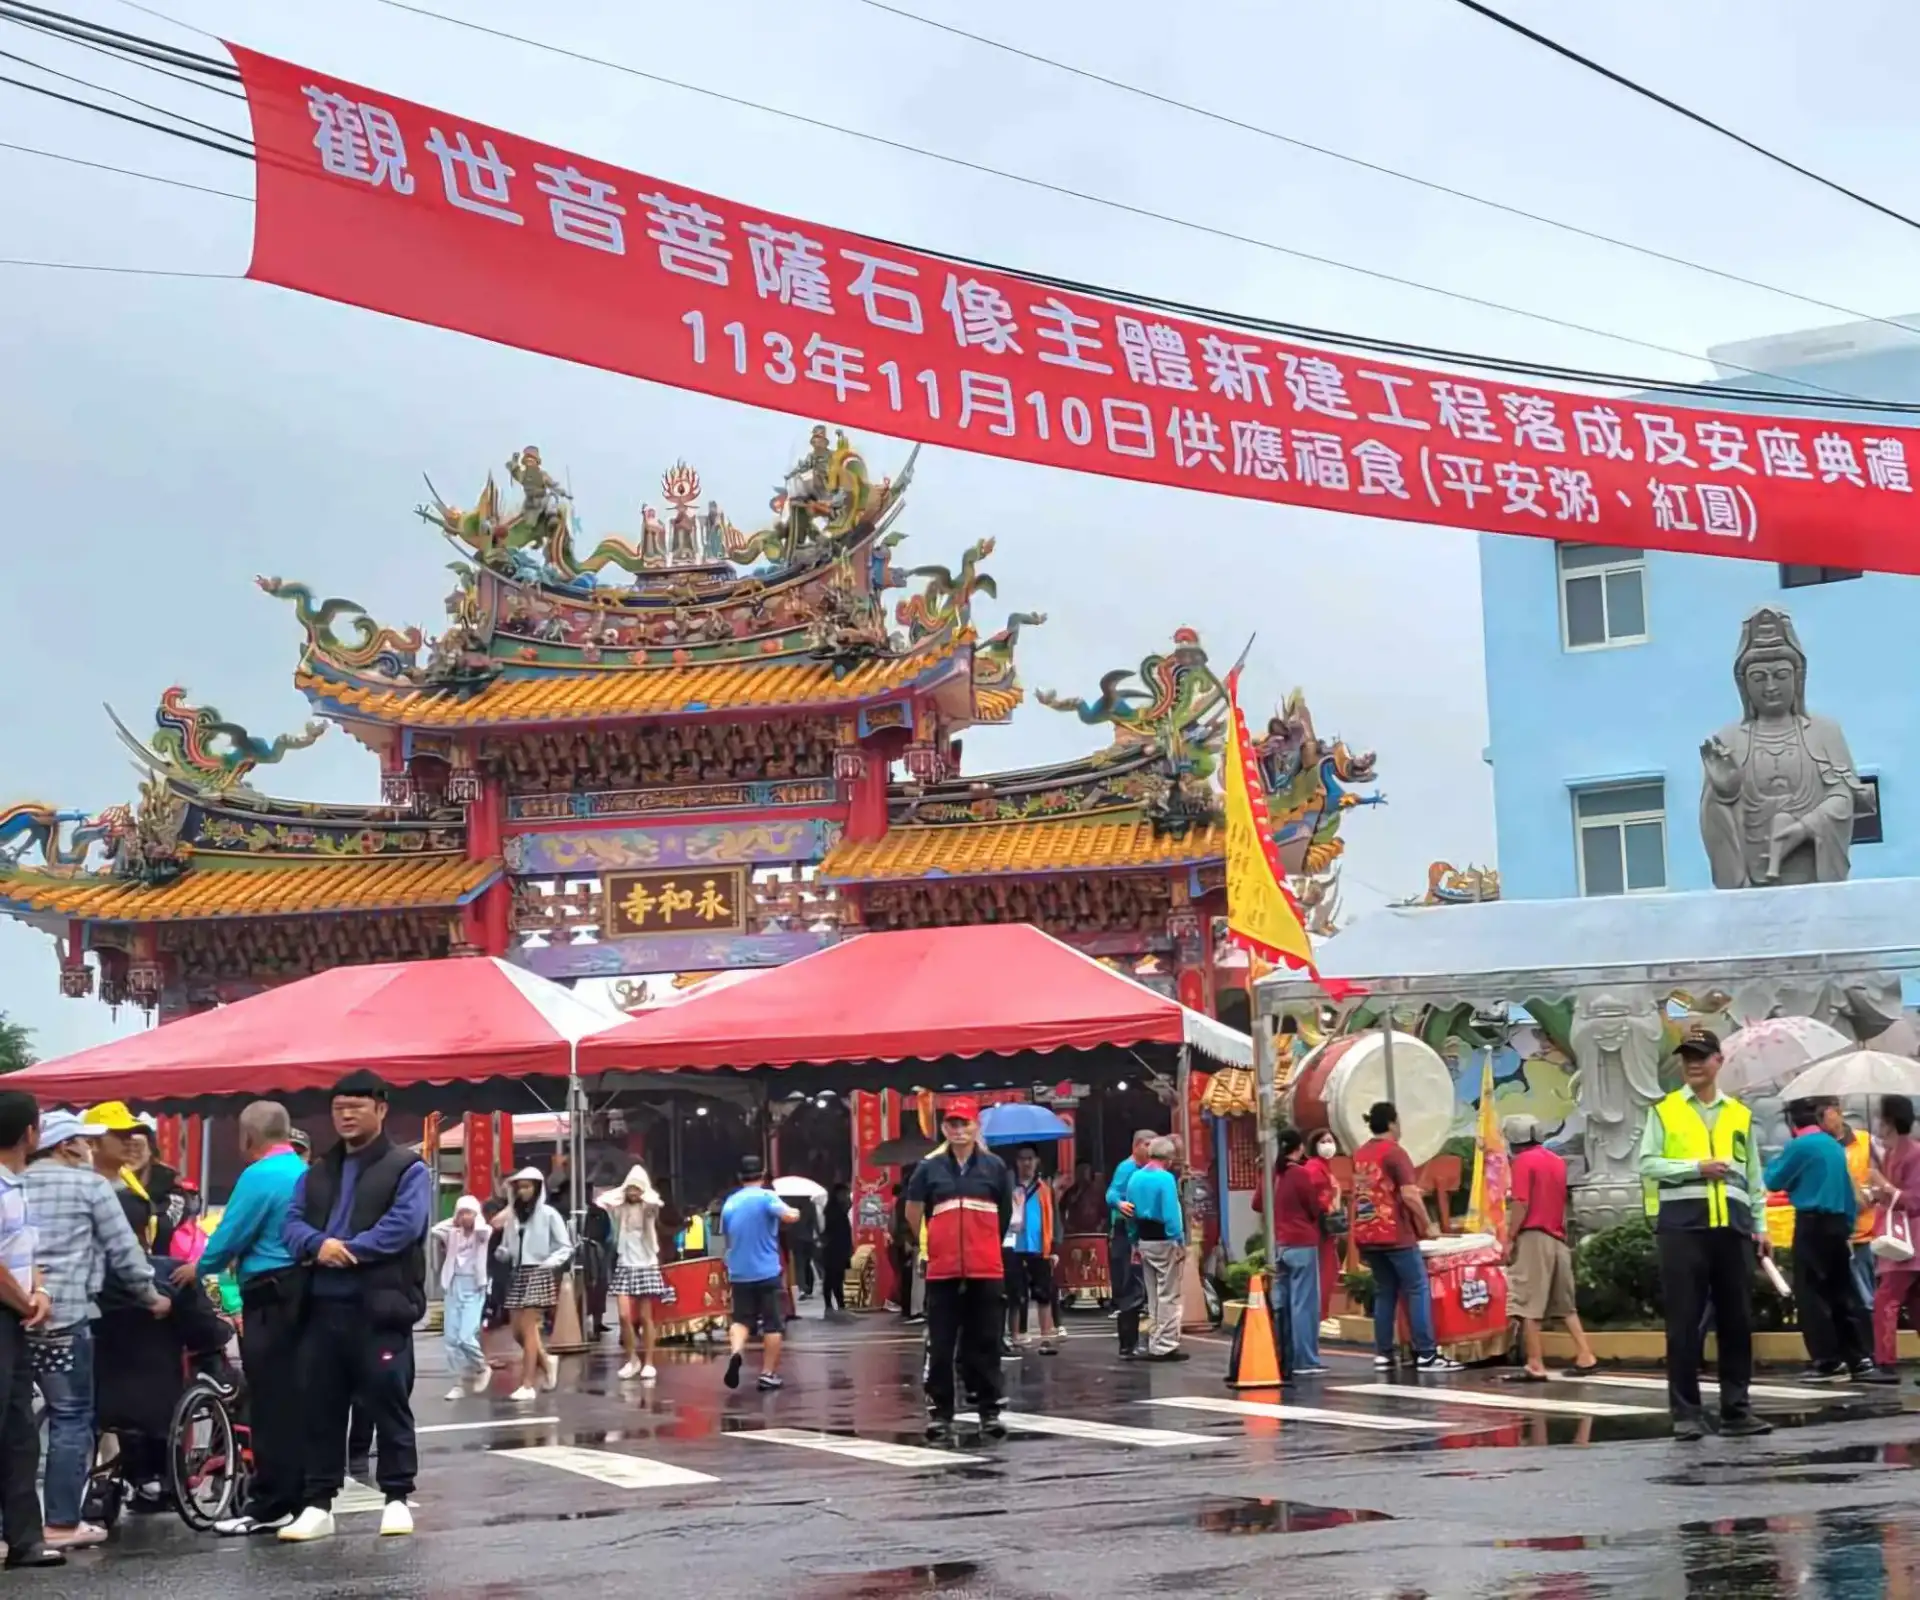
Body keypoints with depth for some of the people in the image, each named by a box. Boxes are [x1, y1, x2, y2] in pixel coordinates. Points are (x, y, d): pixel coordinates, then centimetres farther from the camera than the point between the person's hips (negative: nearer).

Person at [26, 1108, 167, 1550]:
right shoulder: (89, 1184, 0)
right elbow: (124, 1249, 2)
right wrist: (151, 1295, 14)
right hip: (64, 1313, -6)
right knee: (72, 1418, 0)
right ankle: (62, 1523, -1)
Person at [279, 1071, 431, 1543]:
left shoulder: (407, 1169, 1)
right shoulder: (317, 1173, 20)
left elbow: (403, 1226, -13)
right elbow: (292, 1224, 8)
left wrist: (344, 1250, -15)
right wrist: (319, 1245, -15)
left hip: (380, 1307, -5)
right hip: (322, 1306, 5)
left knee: (388, 1402, -1)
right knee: (319, 1406, 7)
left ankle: (397, 1499, 8)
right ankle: (317, 1504, 13)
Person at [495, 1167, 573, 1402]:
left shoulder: (548, 1214, -3)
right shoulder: (511, 1215, 10)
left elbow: (566, 1247, -1)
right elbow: (507, 1249, 13)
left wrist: (550, 1262, -16)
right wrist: (501, 1252, -9)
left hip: (539, 1274, -6)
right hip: (518, 1274, 6)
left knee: (528, 1329, -10)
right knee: (518, 1331, 4)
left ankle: (528, 1385, -9)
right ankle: (546, 1361, 29)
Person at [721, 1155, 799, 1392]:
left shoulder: (730, 1202, 8)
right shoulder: (766, 1197, -8)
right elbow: (790, 1216, -24)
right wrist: (794, 1211, -2)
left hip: (738, 1273, 4)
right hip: (766, 1271, -4)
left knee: (742, 1319, 10)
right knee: (772, 1324, 5)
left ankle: (735, 1352, -19)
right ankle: (768, 1374, 4)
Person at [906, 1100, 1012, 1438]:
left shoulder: (995, 1166, 4)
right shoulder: (930, 1168, 4)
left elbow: (1005, 1214, 15)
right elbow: (913, 1213, 13)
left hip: (986, 1270, 0)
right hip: (942, 1270, 0)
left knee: (985, 1344, 4)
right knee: (941, 1346, 2)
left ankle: (990, 1410, 11)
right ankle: (939, 1412, 9)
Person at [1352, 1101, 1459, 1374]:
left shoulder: (1359, 1155, 12)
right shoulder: (1394, 1152, -10)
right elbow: (1410, 1196, -19)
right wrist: (1426, 1226, -7)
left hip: (1367, 1236, 7)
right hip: (1396, 1235, -7)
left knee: (1384, 1293, 12)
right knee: (1418, 1290, -2)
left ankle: (1383, 1354, 8)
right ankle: (1426, 1354, -6)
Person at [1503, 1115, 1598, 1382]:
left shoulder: (1523, 1161, -8)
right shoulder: (1557, 1160, 14)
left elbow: (1521, 1204, -15)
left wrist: (1510, 1238, -12)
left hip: (1533, 1237, -8)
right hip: (1558, 1238, 8)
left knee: (1528, 1305, -6)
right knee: (1565, 1304, 16)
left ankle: (1536, 1366, -10)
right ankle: (1585, 1357, 12)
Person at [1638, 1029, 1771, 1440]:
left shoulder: (1740, 1114, 16)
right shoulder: (1663, 1110, 7)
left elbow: (1753, 1176, 18)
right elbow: (1648, 1164, -2)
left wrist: (1760, 1226, 11)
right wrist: (1696, 1167, -13)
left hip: (1733, 1226, 3)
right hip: (1682, 1224, -3)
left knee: (1737, 1319, 4)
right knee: (1685, 1322, -2)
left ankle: (1736, 1409, 10)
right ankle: (1686, 1411, 2)